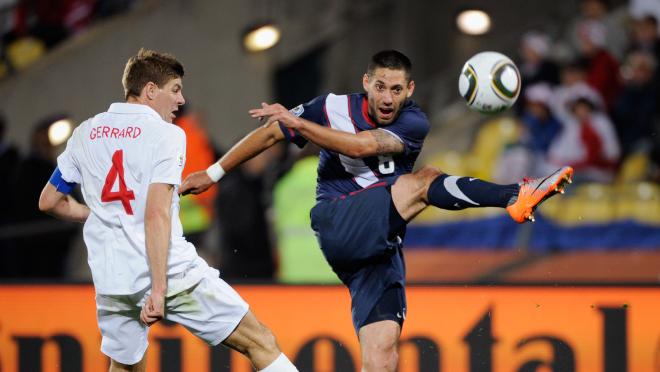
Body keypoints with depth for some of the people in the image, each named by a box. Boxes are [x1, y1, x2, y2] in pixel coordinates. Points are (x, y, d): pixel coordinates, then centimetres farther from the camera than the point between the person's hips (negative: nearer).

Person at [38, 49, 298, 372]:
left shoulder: (85, 133, 12)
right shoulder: (166, 134, -5)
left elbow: (49, 201, 19)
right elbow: (156, 215, -16)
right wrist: (158, 289, -19)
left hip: (112, 282, 5)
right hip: (171, 272, -5)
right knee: (262, 344, 1)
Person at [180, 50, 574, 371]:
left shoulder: (413, 123, 2)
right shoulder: (334, 107, 2)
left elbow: (362, 145, -15)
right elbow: (269, 134, 12)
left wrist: (297, 122, -14)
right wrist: (212, 174, 16)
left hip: (380, 246, 3)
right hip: (337, 225, -3)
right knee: (422, 181, -25)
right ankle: (516, 198, -38)